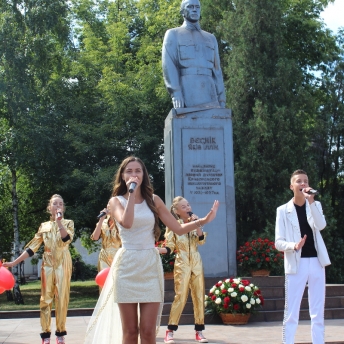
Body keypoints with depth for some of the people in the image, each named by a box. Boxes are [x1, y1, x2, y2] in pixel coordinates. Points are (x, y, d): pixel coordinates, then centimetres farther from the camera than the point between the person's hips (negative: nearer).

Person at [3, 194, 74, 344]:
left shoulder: (68, 223, 5)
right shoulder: (44, 226, 9)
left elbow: (66, 239, -17)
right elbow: (32, 247, 6)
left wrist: (59, 221, -17)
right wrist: (14, 262, 1)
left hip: (63, 264, -2)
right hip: (48, 264, 2)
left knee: (62, 298, -1)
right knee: (46, 298, -1)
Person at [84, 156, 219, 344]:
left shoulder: (153, 200, 10)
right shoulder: (116, 201, 3)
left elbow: (179, 228, 7)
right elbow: (127, 223, -19)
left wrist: (204, 220, -5)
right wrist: (131, 194, -12)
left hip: (151, 266, 2)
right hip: (127, 266, -2)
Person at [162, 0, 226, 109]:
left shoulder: (210, 38, 25)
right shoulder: (173, 35, 12)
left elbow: (216, 70, 20)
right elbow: (169, 65, -2)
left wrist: (221, 99, 9)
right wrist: (175, 92, -17)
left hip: (209, 94, 4)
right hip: (186, 94, -4)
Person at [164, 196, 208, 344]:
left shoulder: (194, 222, 7)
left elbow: (202, 241, -4)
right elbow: (169, 246, -7)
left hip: (196, 264, 4)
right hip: (182, 265, -4)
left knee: (199, 297, 4)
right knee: (180, 297, -12)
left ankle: (199, 331, 11)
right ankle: (170, 331, -7)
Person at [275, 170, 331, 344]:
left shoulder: (315, 205, 10)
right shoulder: (283, 210, 2)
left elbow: (321, 225, -12)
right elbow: (278, 242, -2)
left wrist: (311, 201, -20)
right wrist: (294, 246, -22)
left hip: (316, 262, 3)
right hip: (296, 264, -3)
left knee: (318, 312, 6)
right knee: (291, 312, -3)